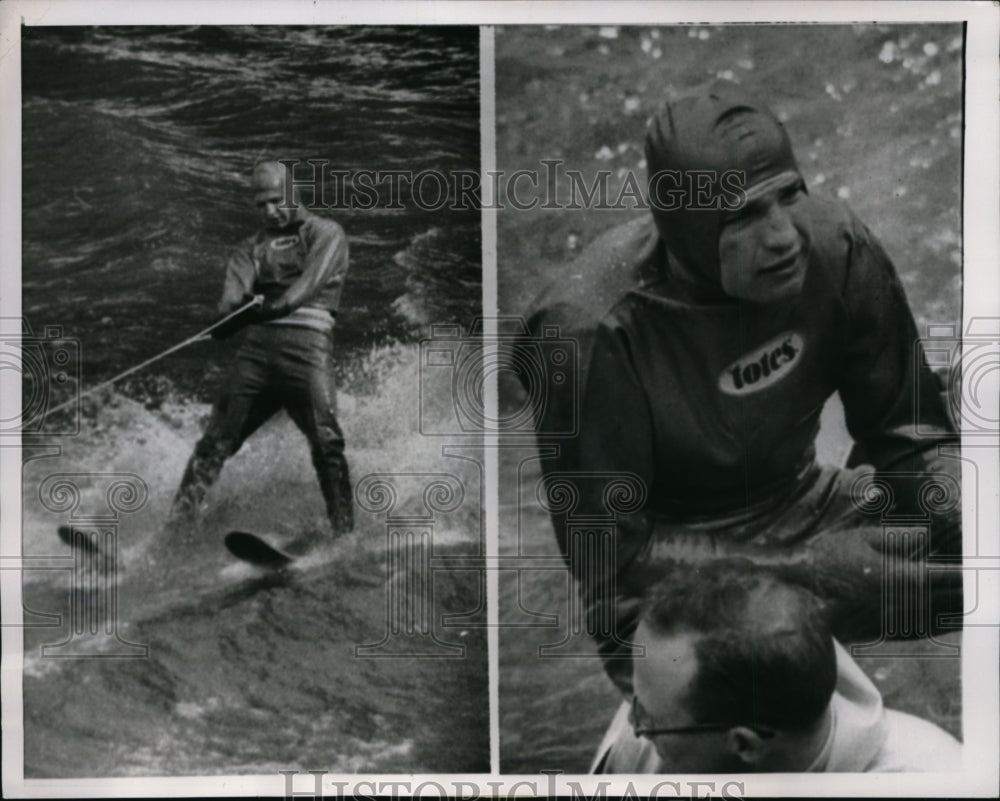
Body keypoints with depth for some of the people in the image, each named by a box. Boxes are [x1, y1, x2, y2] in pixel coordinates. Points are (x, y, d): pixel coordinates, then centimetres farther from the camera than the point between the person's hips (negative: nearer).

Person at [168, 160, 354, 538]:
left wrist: (268, 306, -23)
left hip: (306, 341, -4)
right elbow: (231, 297, 4)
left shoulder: (325, 233, 10)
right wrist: (236, 305, -21)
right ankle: (178, 520, 4)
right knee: (219, 435, 0)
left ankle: (344, 531, -6)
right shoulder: (252, 247, 22)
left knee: (326, 441, -13)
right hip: (258, 343, 4)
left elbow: (310, 284, -8)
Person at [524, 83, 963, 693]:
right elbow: (609, 556, -19)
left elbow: (911, 437, 1)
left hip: (808, 508, 5)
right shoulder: (589, 329, -25)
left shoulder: (836, 246, -11)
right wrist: (809, 573, -25)